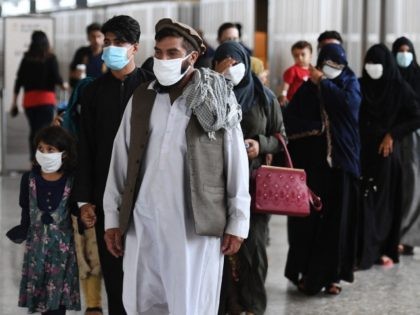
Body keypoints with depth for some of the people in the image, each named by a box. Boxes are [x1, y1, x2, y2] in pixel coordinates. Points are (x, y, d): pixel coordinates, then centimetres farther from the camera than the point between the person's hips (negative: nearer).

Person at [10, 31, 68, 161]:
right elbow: (56, 77, -9)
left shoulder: (26, 58, 5)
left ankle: (34, 160, 13)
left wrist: (14, 101, 10)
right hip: (46, 99, -3)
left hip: (29, 100, 3)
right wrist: (63, 85, 14)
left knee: (34, 130, 13)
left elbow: (19, 80, 5)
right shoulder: (50, 58, -4)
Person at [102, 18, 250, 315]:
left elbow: (236, 165, 0)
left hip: (196, 224, -3)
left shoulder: (216, 102, 0)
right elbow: (120, 160, 11)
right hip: (143, 223, 3)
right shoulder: (141, 98, 9)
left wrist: (237, 222, -4)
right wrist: (113, 217, 8)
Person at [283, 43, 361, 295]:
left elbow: (349, 103, -14)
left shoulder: (350, 83, 7)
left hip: (340, 163, 0)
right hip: (311, 165, 0)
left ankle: (331, 274, 7)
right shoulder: (307, 89, 7)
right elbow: (289, 119, 0)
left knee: (337, 218, -1)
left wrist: (323, 83, -6)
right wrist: (316, 127, -12)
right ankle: (305, 272, 8)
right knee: (309, 219, -2)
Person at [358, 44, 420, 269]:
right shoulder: (360, 86, 4)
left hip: (386, 151, -2)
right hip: (362, 151, 2)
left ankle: (386, 250, 10)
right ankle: (363, 250, 0)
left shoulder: (400, 88, -4)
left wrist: (393, 134, -10)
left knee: (386, 199, 2)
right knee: (363, 199, -3)